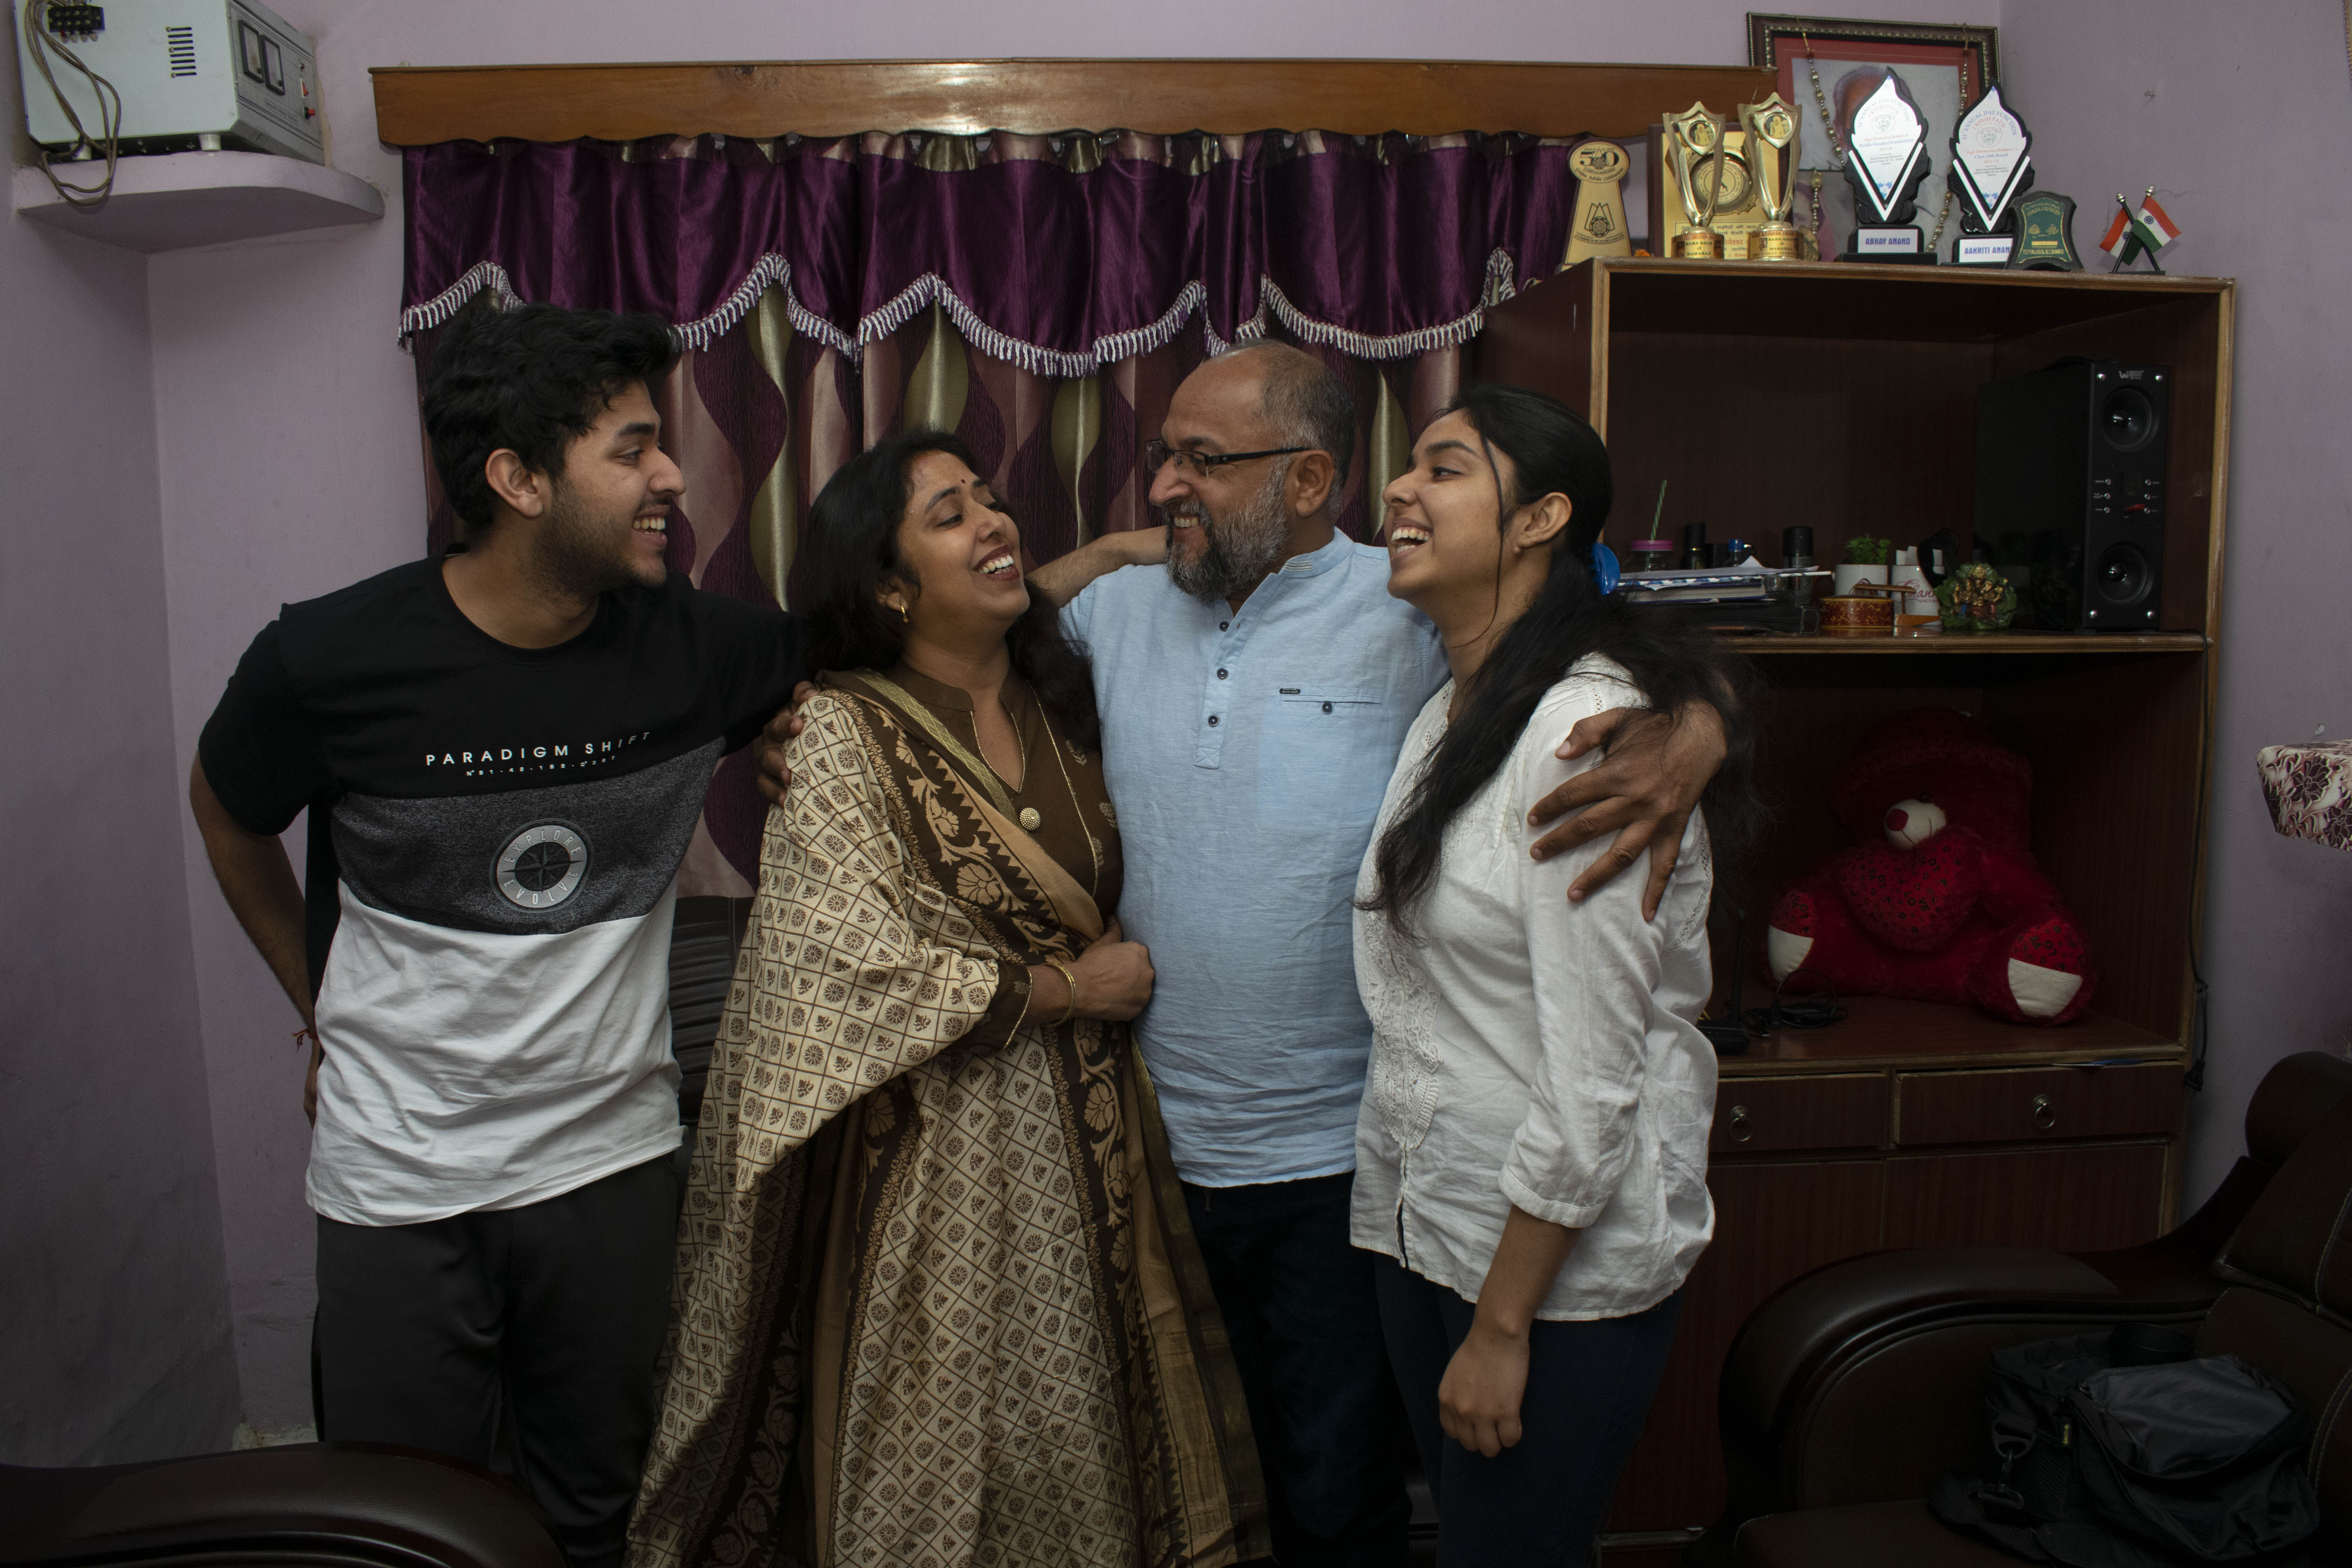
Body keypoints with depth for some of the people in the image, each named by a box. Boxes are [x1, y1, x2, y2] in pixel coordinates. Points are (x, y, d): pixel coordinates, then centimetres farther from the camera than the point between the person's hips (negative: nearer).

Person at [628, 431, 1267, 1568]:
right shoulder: (842, 732, -13)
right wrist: (1069, 987, -11)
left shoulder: (1060, 700, 5)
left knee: (1075, 1453, 15)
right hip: (936, 1150, -5)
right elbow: (859, 976, -20)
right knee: (933, 1463, 10)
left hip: (1081, 1138, 5)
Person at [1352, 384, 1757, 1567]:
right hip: (1421, 1217, 8)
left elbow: (1590, 1077, -23)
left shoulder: (1591, 730, -22)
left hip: (1563, 1253, -8)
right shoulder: (1448, 712, 6)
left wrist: (1502, 1326, -18)